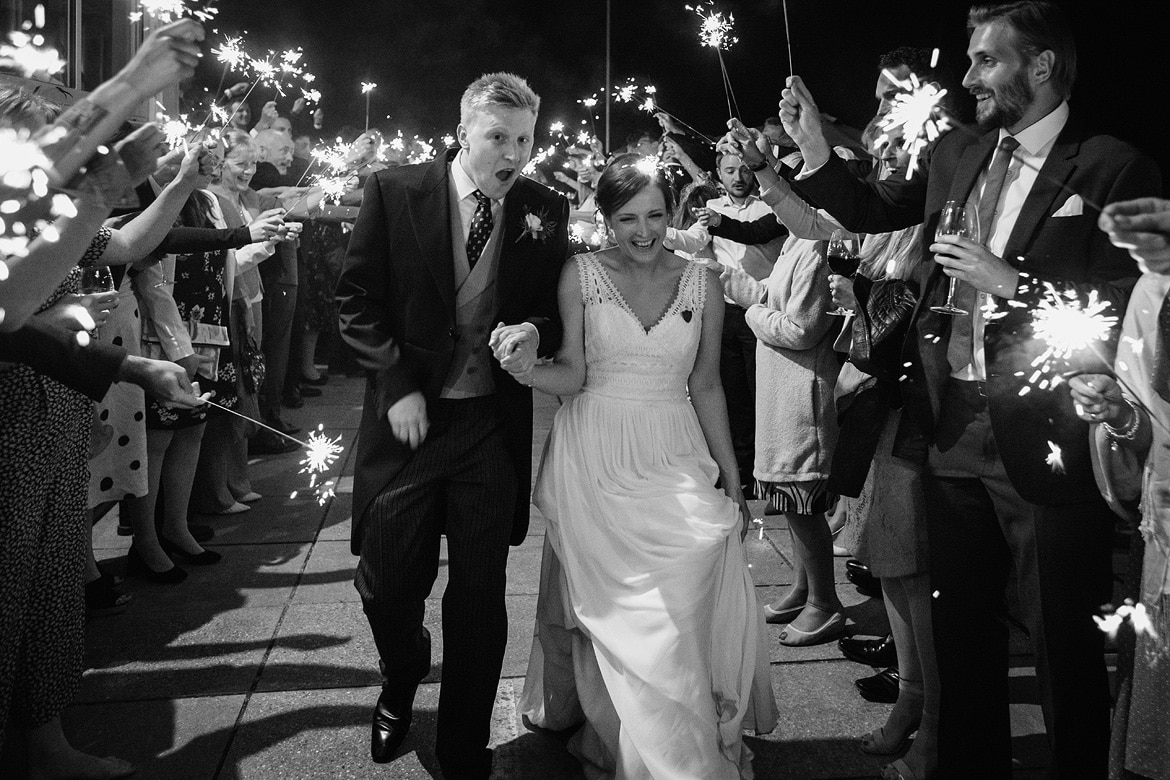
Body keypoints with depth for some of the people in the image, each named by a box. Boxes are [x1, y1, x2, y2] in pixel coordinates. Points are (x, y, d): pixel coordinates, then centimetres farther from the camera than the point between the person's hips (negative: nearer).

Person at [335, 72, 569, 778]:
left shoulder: (546, 210, 1)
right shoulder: (395, 192, -3)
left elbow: (561, 309, 9)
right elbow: (357, 300, -1)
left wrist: (537, 331, -14)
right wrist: (398, 386, -10)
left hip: (496, 426, 1)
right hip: (409, 414, 0)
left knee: (480, 595, 8)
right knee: (387, 583, 8)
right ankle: (402, 682, 43)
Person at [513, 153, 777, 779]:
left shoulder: (701, 283, 3)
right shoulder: (581, 275, -2)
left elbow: (706, 385, 9)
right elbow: (573, 375, -1)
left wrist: (732, 478, 8)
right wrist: (527, 372, -23)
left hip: (676, 459, 1)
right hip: (595, 458, -1)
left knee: (682, 601, -12)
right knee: (613, 606, -1)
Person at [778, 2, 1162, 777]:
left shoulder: (1113, 168, -9)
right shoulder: (953, 154, 9)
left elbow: (1133, 305, -13)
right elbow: (873, 211, 15)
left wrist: (1013, 283, -19)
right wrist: (815, 150, 1)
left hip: (1045, 439, -6)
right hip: (952, 428, 6)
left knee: (1064, 641, 7)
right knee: (961, 627, 19)